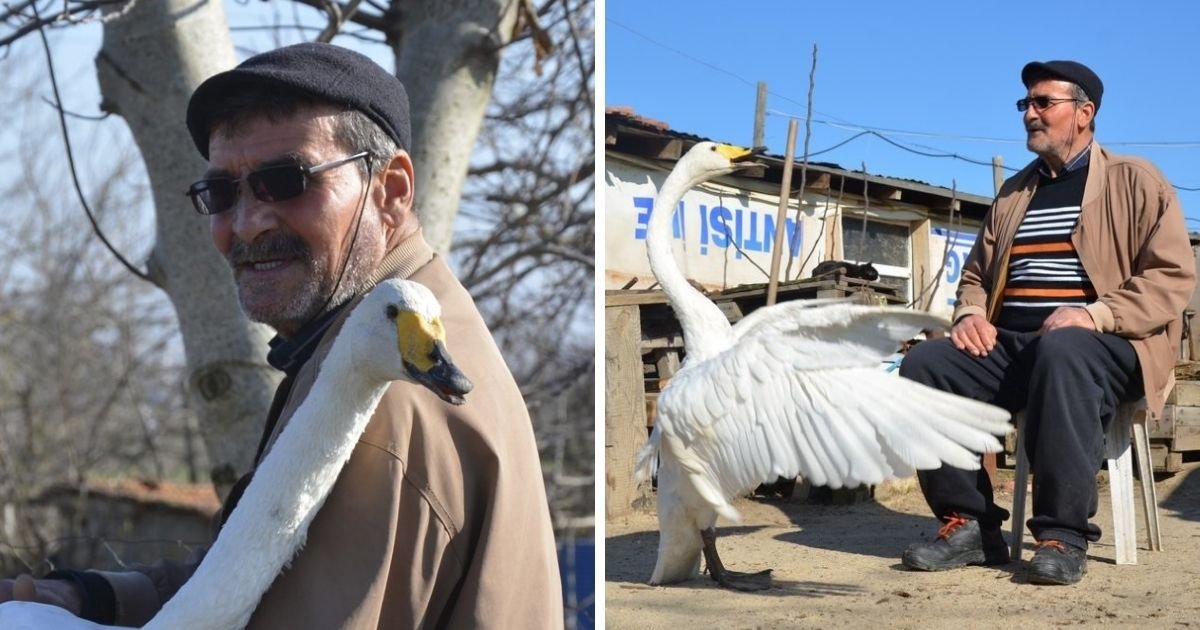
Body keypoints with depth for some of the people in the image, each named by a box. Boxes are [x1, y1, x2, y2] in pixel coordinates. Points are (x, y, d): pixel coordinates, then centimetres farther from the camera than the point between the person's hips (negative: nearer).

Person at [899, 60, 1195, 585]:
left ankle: (1064, 536, -31)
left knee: (1061, 353, -41)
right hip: (1010, 344, 5)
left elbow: (1173, 276, -4)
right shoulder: (1014, 192, 23)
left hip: (1103, 346, -5)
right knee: (924, 364, -22)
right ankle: (970, 525, -17)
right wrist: (970, 314, 1)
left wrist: (1094, 314, -20)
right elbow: (976, 273, 27)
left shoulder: (1134, 180, 6)